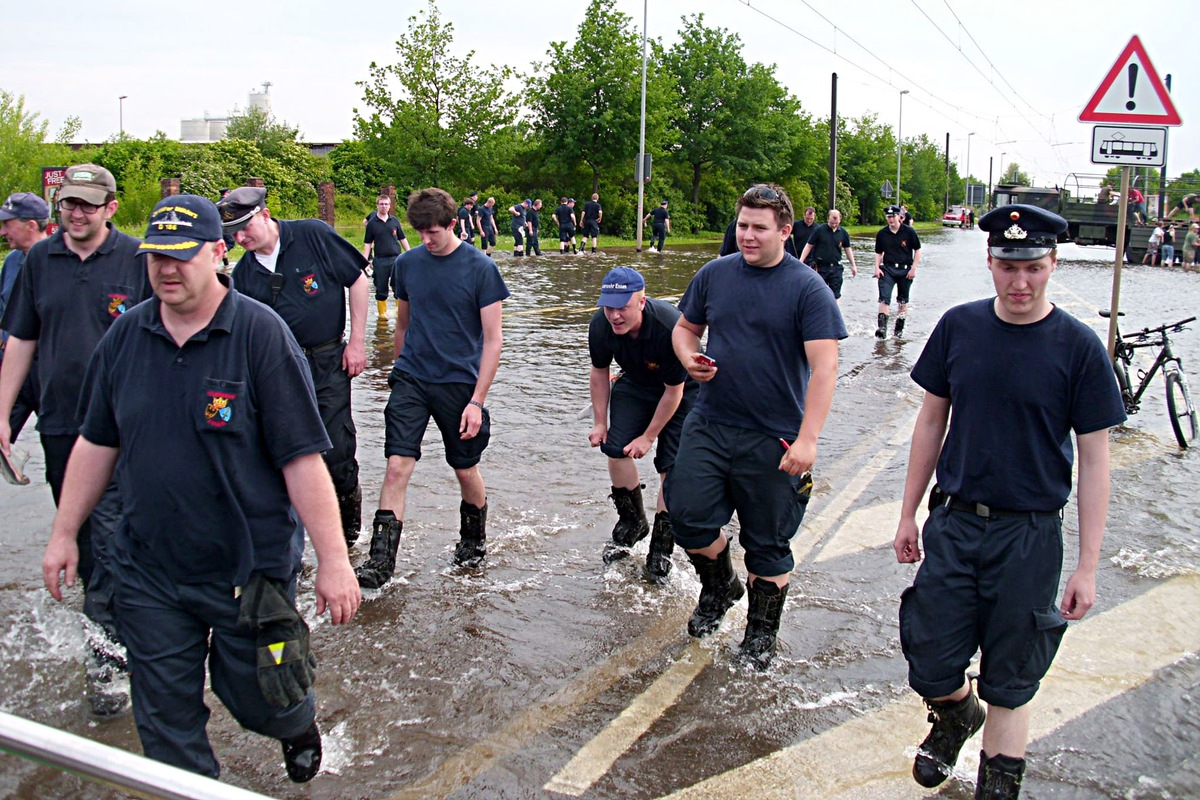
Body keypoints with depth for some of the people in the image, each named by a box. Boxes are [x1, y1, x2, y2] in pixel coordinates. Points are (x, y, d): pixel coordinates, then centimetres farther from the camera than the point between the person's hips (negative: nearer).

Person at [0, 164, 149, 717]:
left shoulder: (135, 259, -3)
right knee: (77, 530, 14)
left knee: (109, 530, -11)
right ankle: (105, 620, 31)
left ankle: (107, 650, -7)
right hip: (59, 420, 4)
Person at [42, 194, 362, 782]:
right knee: (165, 720, 12)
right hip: (148, 573, 4)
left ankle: (300, 723, 48)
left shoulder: (261, 333, -14)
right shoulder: (125, 336, 1)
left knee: (256, 697, 14)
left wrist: (333, 560, -17)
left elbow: (302, 458, -16)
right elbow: (96, 443, 12)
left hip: (249, 569, -4)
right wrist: (64, 533, 13)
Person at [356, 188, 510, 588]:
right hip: (410, 379, 2)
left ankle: (474, 540, 36)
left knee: (465, 470, 11)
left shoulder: (480, 268, -9)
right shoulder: (407, 263, 2)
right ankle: (381, 561, -4)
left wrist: (477, 400, -13)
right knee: (397, 465, -9)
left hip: (459, 382, -2)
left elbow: (493, 339, -8)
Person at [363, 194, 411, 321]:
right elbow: (368, 243, 3)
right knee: (381, 288, 5)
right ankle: (382, 312, 16)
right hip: (380, 259, -1)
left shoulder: (394, 221, 5)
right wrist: (365, 260, -4)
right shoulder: (372, 223, 1)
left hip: (396, 258, 1)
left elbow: (402, 239, 12)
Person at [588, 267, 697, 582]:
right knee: (615, 448, -8)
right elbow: (599, 372, -2)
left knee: (671, 465, -10)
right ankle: (632, 522, 16)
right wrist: (600, 423, -1)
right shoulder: (600, 325, -22)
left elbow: (674, 390, -24)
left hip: (681, 390, -4)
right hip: (635, 384, 5)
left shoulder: (670, 328, -38)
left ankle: (661, 546, 5)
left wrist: (648, 437, -16)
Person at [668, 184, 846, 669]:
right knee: (688, 514, -2)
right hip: (708, 425, 4)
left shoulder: (807, 289, -8)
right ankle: (719, 586, 30)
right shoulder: (714, 274, 5)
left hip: (774, 438, -3)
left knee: (767, 543, 7)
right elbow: (686, 328, 18)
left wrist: (806, 439, -21)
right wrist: (690, 359, -6)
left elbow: (824, 366, -14)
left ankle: (761, 634, 29)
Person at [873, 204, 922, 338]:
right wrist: (877, 268, -1)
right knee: (884, 299, -14)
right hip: (887, 269, 1)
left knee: (902, 301, 10)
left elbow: (918, 250, 2)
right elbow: (879, 253, 13)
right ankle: (882, 328, -21)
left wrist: (913, 268, -5)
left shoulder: (909, 232, -4)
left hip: (905, 270, -1)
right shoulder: (882, 234, 3)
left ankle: (899, 328, 23)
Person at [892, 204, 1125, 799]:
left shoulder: (1078, 346, -9)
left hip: (1030, 534, -2)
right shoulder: (959, 326, -2)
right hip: (952, 523, 2)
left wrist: (1087, 566, -7)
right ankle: (957, 716, 40)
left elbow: (1093, 459, -5)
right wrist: (909, 513, 9)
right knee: (930, 664, 6)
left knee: (1009, 681, 9)